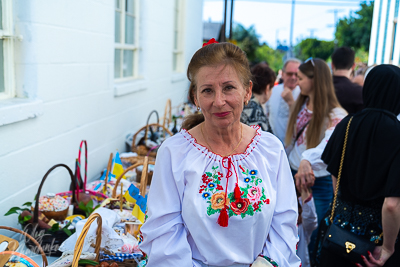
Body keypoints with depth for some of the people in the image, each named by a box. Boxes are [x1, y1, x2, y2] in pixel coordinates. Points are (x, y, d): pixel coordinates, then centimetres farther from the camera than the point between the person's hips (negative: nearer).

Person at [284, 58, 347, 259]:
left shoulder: (336, 115, -19)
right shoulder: (301, 106, 5)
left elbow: (330, 142, -40)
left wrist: (308, 159, -57)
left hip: (319, 182, -6)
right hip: (294, 174, 6)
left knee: (314, 235, 5)